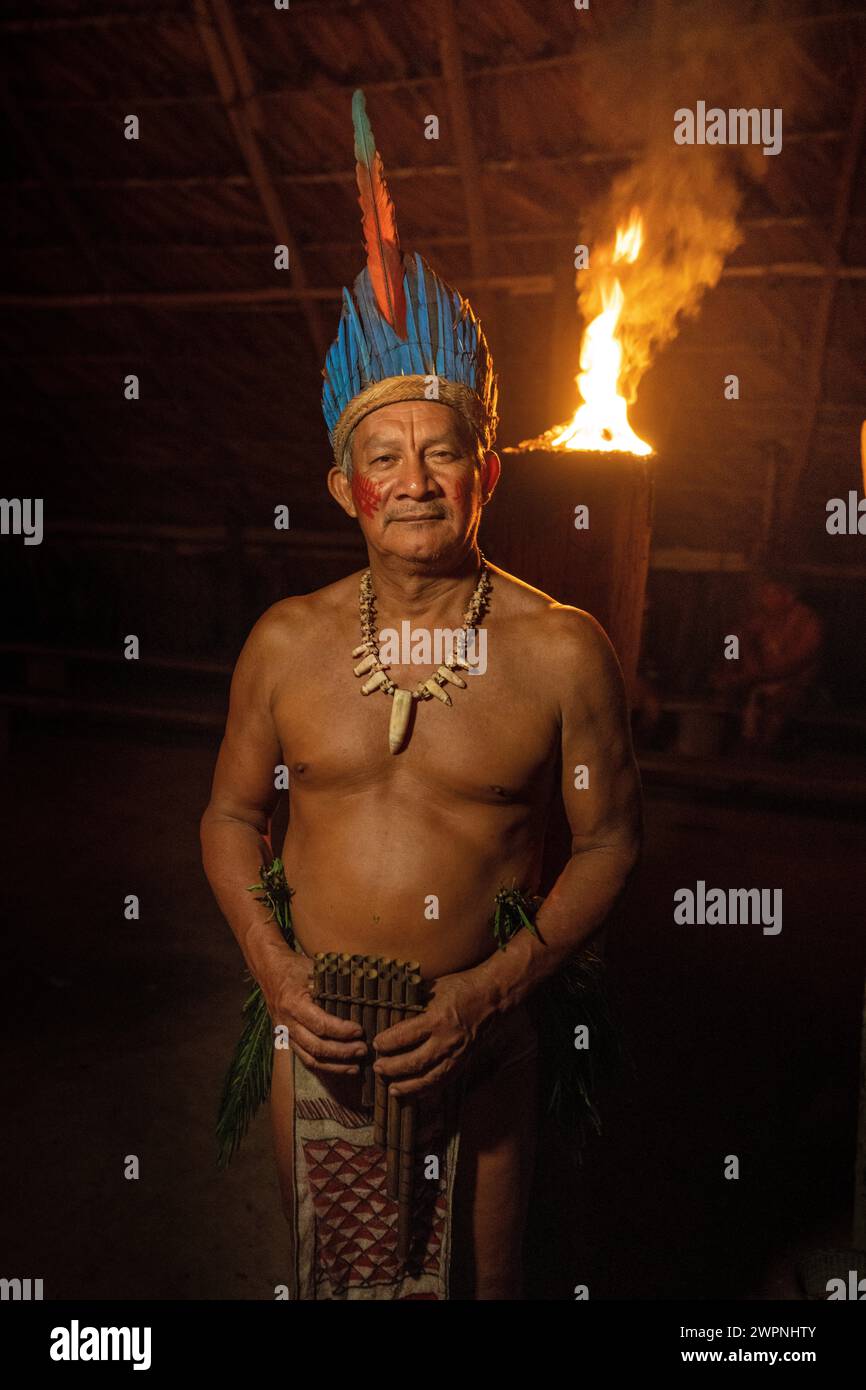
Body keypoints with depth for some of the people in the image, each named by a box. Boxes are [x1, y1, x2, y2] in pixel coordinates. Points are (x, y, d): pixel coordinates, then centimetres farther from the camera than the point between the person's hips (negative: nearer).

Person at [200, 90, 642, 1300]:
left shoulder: (563, 651, -12)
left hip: (480, 1036, -2)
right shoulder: (286, 641, -5)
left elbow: (609, 844, -6)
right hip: (315, 1031, 2)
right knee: (323, 1271, 23)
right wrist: (271, 967, -9)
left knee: (482, 1278, 20)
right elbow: (231, 813, 5)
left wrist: (488, 991, -16)